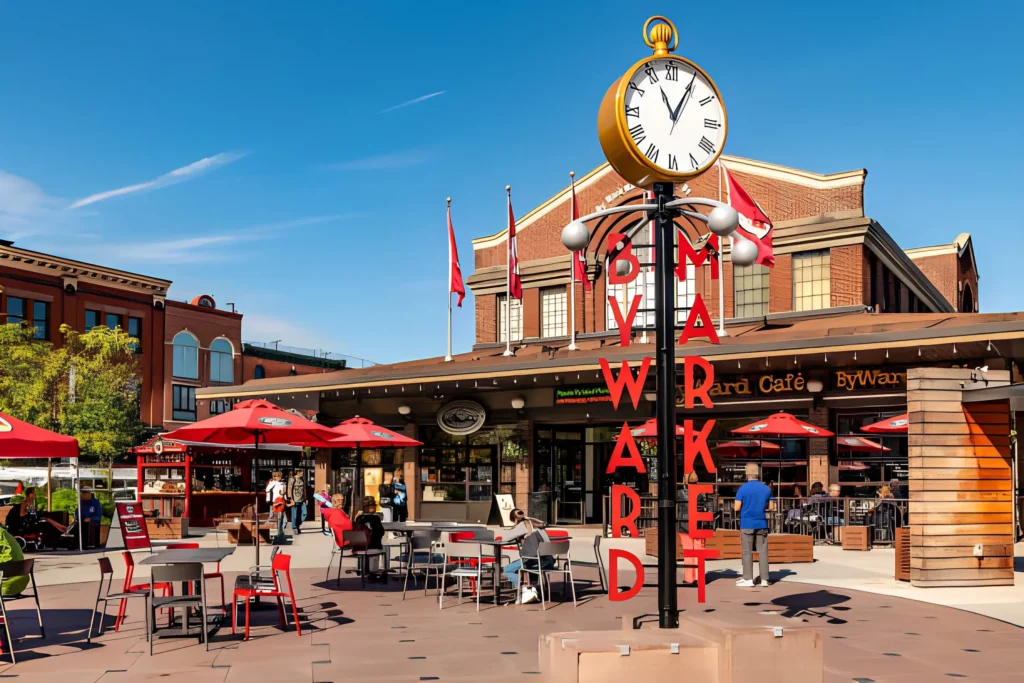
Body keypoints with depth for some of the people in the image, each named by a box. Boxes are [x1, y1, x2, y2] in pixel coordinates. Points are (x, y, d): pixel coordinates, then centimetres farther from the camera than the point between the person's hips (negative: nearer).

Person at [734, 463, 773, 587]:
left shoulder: (743, 489, -8)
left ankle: (748, 579, 2)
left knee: (747, 551, 2)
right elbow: (771, 507, 9)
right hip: (761, 524, 3)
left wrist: (733, 506, 12)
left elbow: (737, 508, -10)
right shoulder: (766, 489, 4)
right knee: (762, 551, 6)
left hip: (747, 524, -3)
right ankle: (764, 579, 5)